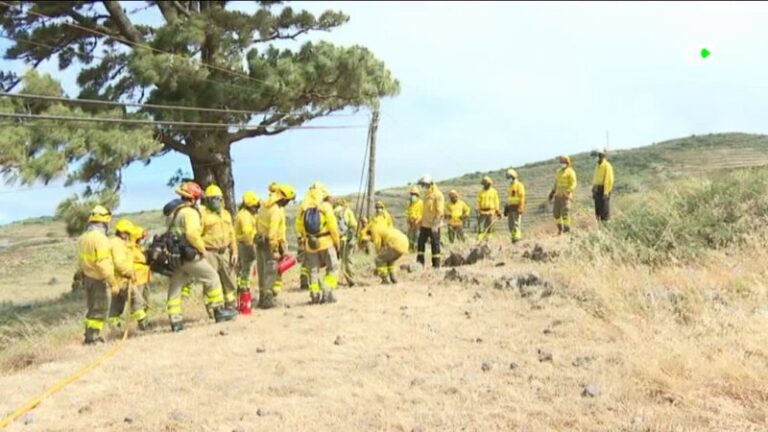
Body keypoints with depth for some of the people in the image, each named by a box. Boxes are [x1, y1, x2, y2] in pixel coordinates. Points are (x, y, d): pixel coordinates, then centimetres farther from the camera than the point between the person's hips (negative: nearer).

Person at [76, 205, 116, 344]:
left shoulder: (82, 238, 9)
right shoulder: (100, 238, -19)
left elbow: (80, 261, 14)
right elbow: (103, 264, -24)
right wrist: (113, 282, -20)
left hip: (87, 277, 9)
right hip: (100, 279, -9)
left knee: (93, 308, 18)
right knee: (100, 310, 0)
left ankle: (89, 335, 22)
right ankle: (93, 337, 1)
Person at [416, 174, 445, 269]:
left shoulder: (437, 195, -14)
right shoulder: (427, 194, 13)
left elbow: (440, 211, -18)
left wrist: (435, 224, -23)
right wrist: (421, 221, 21)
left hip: (433, 225, -8)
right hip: (425, 224, 8)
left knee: (435, 244, -1)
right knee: (421, 242, 8)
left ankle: (436, 265, 5)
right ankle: (420, 262, 16)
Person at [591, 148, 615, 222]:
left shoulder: (607, 166, -12)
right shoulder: (598, 166, 16)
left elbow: (609, 180, -17)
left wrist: (606, 192, -23)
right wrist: (593, 191, 16)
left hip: (604, 190, -8)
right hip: (597, 190, 9)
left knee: (604, 210, -6)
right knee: (598, 210, 9)